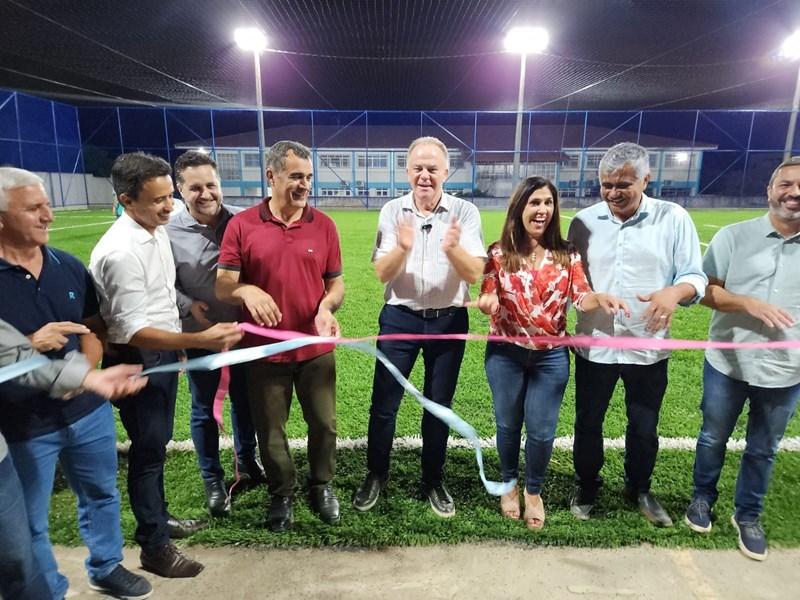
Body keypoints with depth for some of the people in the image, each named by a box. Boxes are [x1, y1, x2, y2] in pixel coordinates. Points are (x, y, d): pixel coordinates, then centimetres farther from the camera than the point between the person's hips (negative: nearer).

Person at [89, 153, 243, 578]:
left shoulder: (157, 230, 4)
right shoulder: (120, 253, -25)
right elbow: (133, 332, -28)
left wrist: (179, 347, 20)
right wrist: (198, 340, -38)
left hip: (164, 352, 8)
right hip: (137, 362, -8)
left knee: (158, 443, 21)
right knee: (148, 449, 5)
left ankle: (157, 518, 41)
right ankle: (153, 547, 24)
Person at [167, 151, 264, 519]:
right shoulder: (169, 231, -11)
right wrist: (188, 306, -18)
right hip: (199, 334, -1)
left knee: (244, 400, 18)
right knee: (203, 409, 12)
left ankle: (246, 461, 42)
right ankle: (212, 480, 31)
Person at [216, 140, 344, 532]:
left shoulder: (324, 225, 0)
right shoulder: (241, 225, -5)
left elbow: (336, 283, 6)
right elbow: (222, 287, -6)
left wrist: (327, 306, -16)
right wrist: (247, 290, -28)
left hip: (316, 348, 1)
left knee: (324, 424, 13)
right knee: (270, 431, 14)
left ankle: (322, 486, 39)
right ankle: (282, 494, 38)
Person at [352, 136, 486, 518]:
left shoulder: (465, 212, -6)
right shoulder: (392, 211, -3)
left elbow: (474, 275, -13)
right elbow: (381, 274, -9)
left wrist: (454, 249, -33)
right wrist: (402, 249, -30)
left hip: (449, 321, 0)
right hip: (400, 317, 1)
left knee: (439, 406, 12)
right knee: (384, 403, 7)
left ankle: (433, 481, 32)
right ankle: (376, 474, 31)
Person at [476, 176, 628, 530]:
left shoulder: (566, 255, 1)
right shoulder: (499, 254, -3)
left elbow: (580, 296, -7)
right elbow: (487, 298, -4)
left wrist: (600, 298, -29)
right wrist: (485, 301, -28)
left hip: (551, 356, 1)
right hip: (505, 353, 0)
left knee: (541, 429, 8)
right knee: (508, 424, 13)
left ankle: (534, 491, 35)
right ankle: (509, 485, 39)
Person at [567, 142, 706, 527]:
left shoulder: (674, 218, -5)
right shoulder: (583, 221, -1)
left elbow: (695, 276, -5)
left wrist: (675, 292, -27)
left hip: (648, 346, 0)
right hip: (594, 344, 1)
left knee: (645, 426, 17)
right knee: (588, 422, 15)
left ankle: (639, 489, 43)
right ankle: (586, 486, 39)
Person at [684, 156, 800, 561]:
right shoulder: (734, 236, -7)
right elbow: (704, 290, -9)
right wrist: (749, 303, -24)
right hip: (727, 365, -1)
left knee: (763, 450, 17)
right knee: (713, 438, 17)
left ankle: (747, 516, 37)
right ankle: (702, 497, 40)